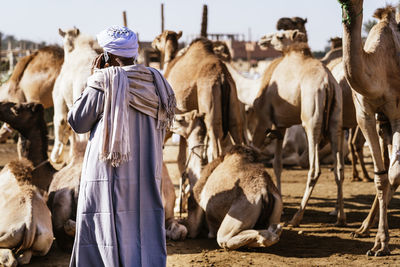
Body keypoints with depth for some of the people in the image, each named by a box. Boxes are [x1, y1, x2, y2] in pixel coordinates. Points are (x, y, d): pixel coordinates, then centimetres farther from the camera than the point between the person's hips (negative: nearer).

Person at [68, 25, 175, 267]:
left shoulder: (104, 83, -11)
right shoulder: (155, 82, 5)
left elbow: (77, 122, -2)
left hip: (110, 177, -5)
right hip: (149, 174, 5)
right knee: (147, 235, 9)